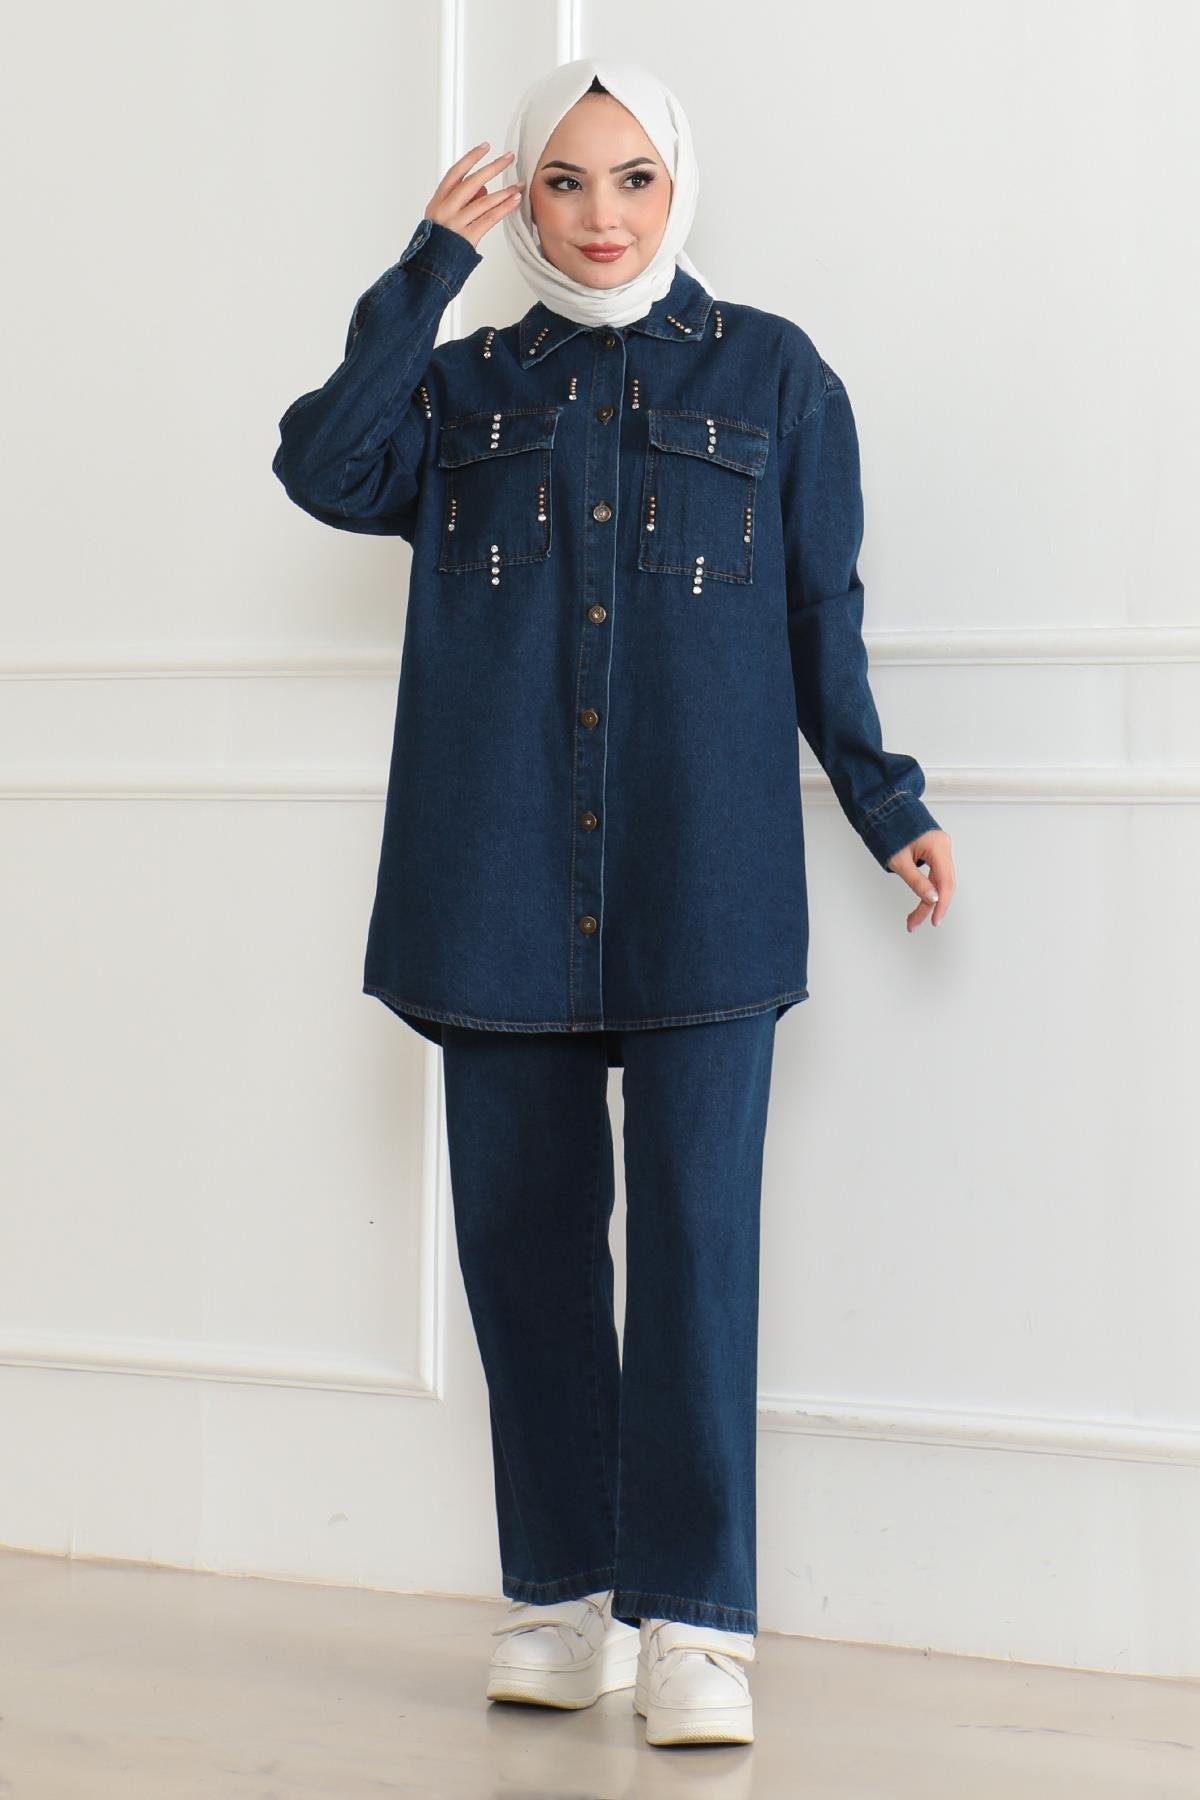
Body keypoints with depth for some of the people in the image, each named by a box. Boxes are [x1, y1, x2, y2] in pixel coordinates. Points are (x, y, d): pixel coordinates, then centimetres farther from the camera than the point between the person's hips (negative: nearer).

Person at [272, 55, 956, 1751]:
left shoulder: (771, 373, 10)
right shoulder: (465, 387, 14)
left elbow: (825, 622, 11)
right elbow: (327, 467, -6)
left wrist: (887, 806, 7)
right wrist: (431, 265, -3)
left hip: (701, 878, -2)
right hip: (502, 885, 3)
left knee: (696, 1231, -8)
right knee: (522, 1233, 4)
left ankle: (691, 1617, -2)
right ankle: (568, 1600, 15)